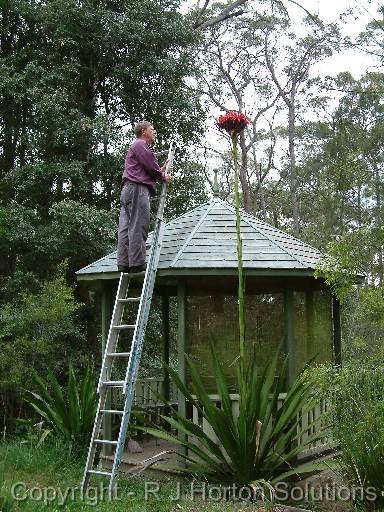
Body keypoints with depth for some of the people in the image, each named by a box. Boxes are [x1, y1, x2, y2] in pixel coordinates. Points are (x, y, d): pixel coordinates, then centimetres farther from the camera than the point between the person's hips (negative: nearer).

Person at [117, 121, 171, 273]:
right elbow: (151, 166, -7)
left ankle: (124, 264, -4)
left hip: (127, 189, 11)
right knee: (138, 226, -15)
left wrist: (161, 170, 24)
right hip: (137, 188, -11)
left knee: (126, 227, 0)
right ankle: (137, 263, -20)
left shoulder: (137, 146, 34)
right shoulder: (141, 144, 1)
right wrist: (163, 177, 8)